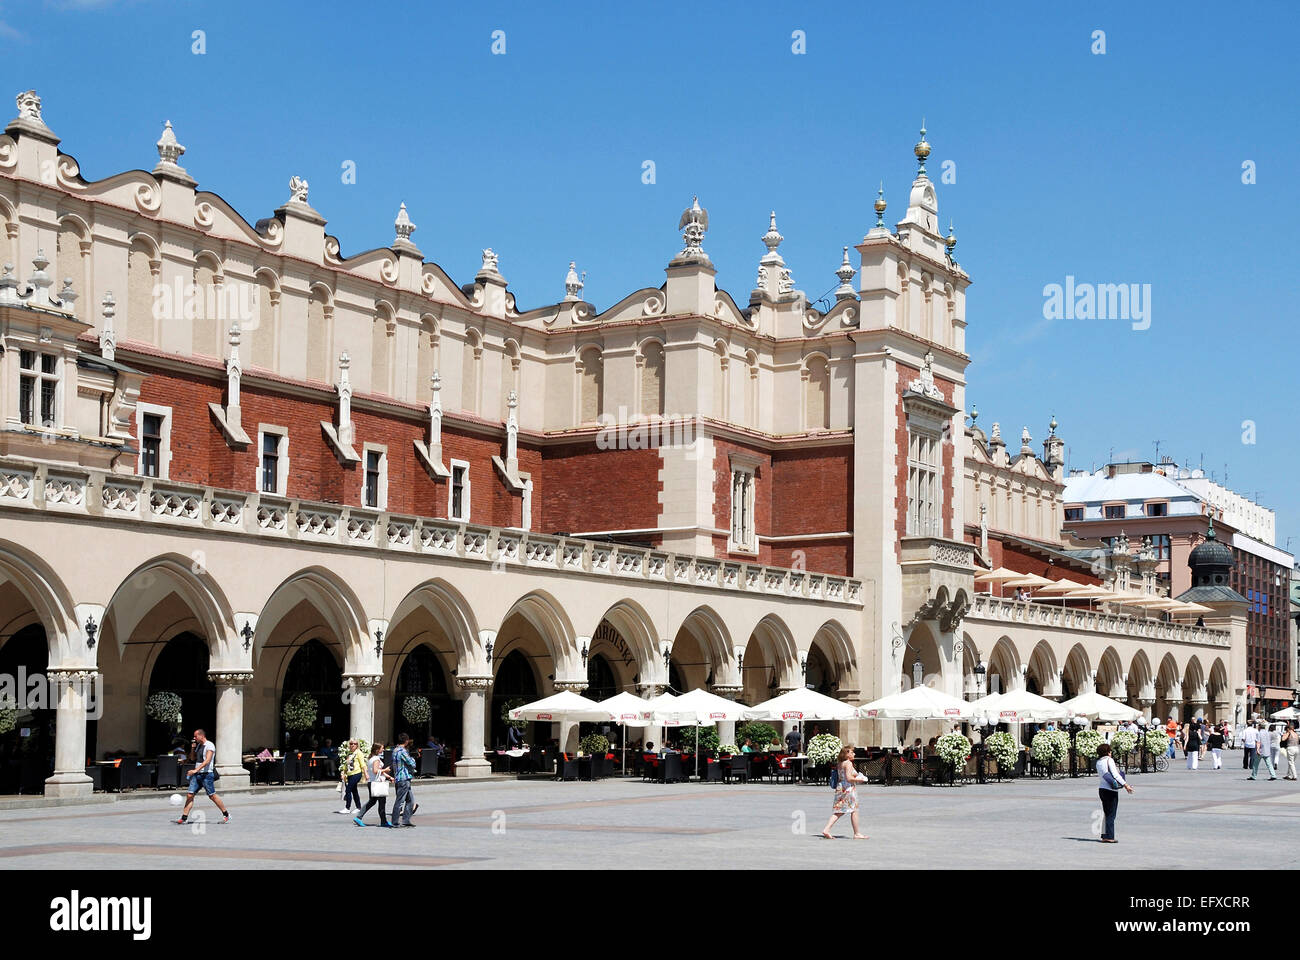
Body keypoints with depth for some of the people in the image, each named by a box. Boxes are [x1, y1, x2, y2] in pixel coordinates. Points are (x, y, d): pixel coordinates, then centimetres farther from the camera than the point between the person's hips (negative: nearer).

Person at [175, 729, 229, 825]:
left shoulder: (209, 745, -11)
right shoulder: (198, 745, 15)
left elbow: (207, 760, -22)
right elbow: (193, 758, 26)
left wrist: (196, 770, -31)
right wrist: (193, 749, 7)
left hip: (206, 774, -8)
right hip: (197, 774, 8)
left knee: (212, 796, -3)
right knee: (190, 795, -2)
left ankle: (226, 814, 9)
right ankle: (184, 817, -1)